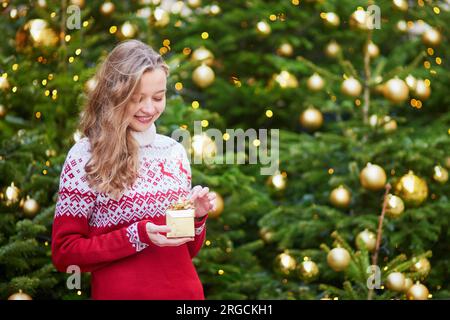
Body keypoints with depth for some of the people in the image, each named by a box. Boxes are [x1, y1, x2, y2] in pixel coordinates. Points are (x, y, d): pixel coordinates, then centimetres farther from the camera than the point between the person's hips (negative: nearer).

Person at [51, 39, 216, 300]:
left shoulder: (175, 151, 3)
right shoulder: (85, 156, -11)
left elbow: (188, 250, 10)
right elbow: (65, 253, -10)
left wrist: (197, 217, -10)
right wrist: (137, 236, -20)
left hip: (186, 291, 4)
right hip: (121, 292, -4)